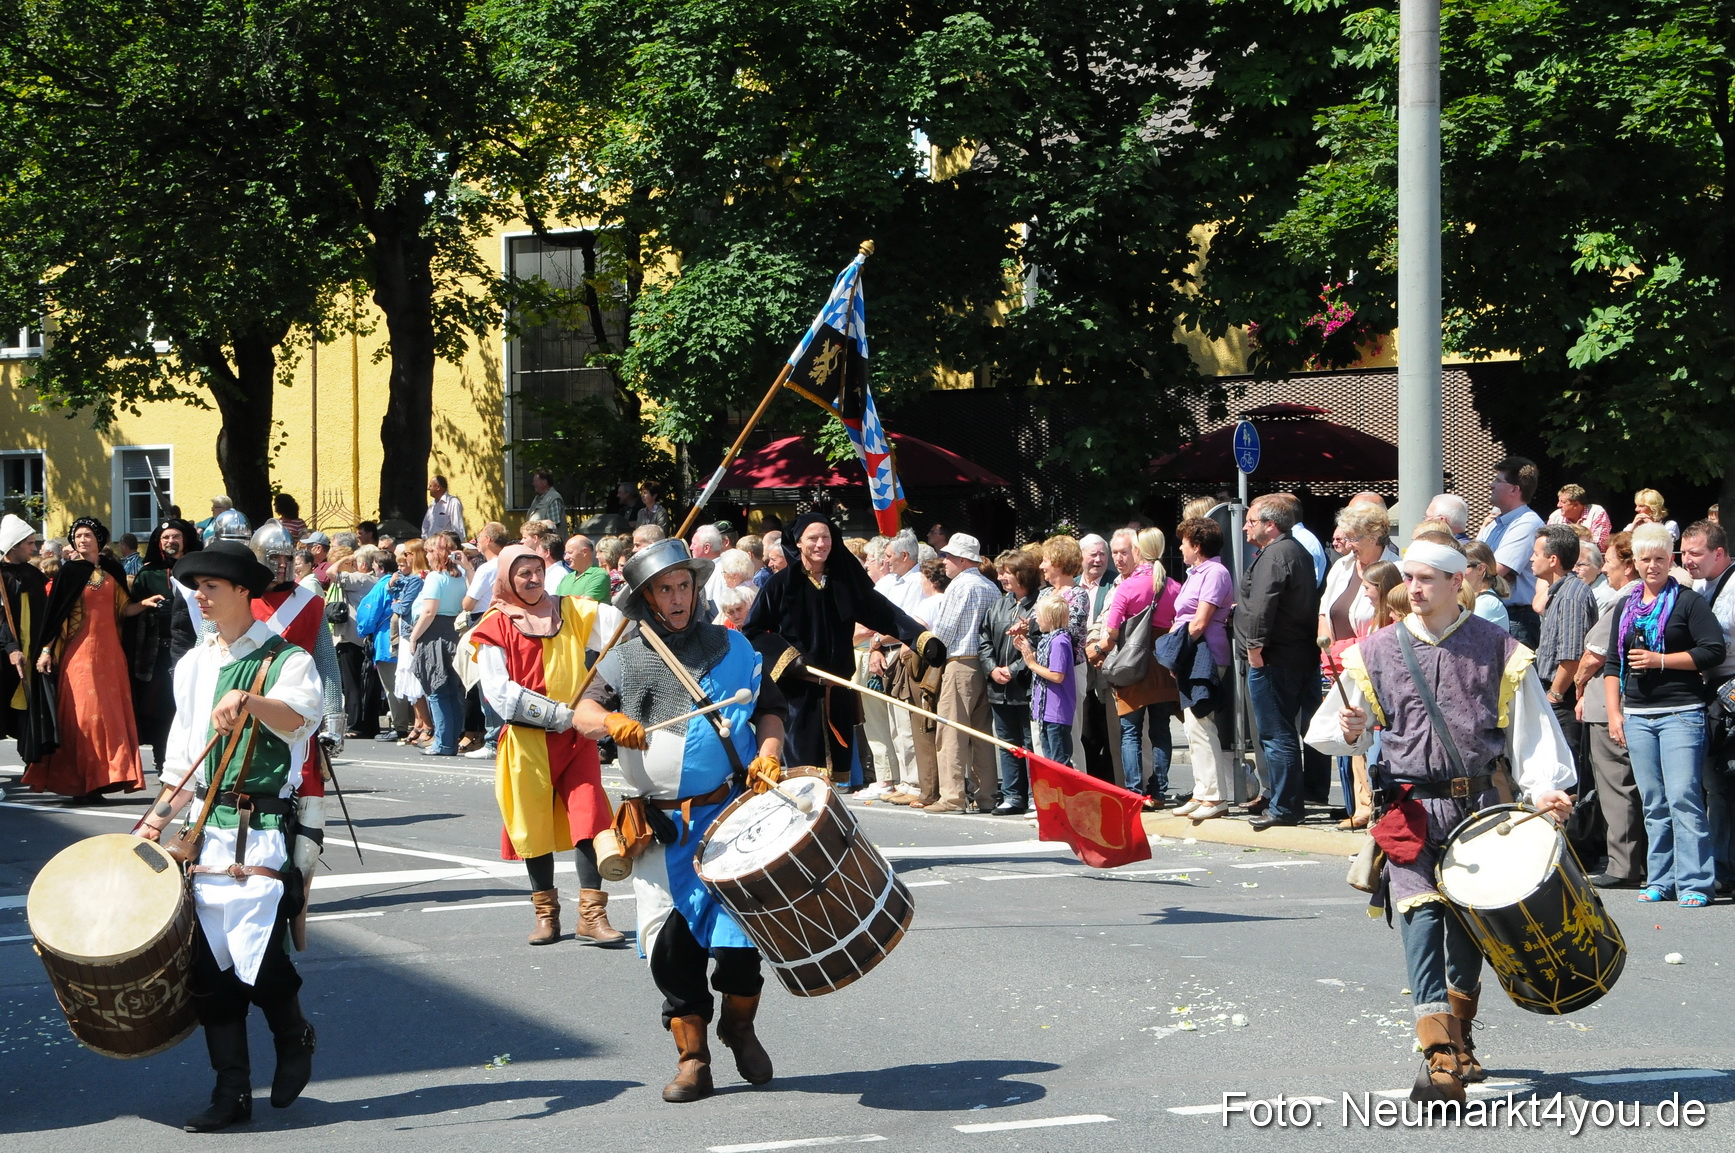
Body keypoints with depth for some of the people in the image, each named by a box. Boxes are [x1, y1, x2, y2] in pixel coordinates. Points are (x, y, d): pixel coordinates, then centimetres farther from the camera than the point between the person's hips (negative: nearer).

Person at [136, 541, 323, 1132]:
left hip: (267, 832, -6)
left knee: (257, 957, -13)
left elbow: (297, 719, -27)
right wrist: (162, 813, 7)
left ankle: (294, 1040, 18)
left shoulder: (286, 661, -6)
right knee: (209, 961, 3)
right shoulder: (193, 666, 13)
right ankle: (232, 1091, 11)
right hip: (209, 832, 6)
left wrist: (251, 701, -46)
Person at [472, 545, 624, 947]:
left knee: (589, 819, -9)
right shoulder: (496, 627, -1)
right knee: (535, 825, 6)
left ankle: (591, 915, -9)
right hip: (526, 740, -2)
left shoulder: (572, 611, 9)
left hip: (577, 738, 2)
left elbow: (618, 621, -7)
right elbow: (501, 694, -11)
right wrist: (561, 714, -18)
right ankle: (546, 913, 20)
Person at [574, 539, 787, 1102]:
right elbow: (583, 713, -3)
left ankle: (740, 1025, 23)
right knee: (670, 938, -4)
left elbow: (771, 709, 13)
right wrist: (612, 721, -25)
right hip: (663, 825, 0)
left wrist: (768, 751, -6)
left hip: (731, 811, 0)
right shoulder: (625, 660, 8)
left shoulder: (731, 647, 10)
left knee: (740, 930, -5)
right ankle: (692, 1059, 8)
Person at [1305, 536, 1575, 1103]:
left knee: (1468, 927, 10)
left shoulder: (1497, 650, 4)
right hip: (1408, 807, 0)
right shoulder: (1377, 651, 7)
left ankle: (1460, 1041, 34)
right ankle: (1441, 1060, -24)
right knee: (1421, 917, -17)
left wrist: (1544, 789, -14)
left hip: (1476, 805, 1)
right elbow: (1324, 729, 11)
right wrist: (1350, 732, -13)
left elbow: (1530, 727, 2)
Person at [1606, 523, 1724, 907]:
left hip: (1681, 713, -5)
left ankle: (1695, 883, -12)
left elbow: (1714, 650, -9)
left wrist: (1659, 660, -12)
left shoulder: (1688, 601, -1)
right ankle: (1660, 881, 12)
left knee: (1683, 797, -13)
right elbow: (1613, 662, 17)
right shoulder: (1627, 606, 15)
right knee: (1653, 804, 7)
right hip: (1637, 715, 5)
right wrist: (1614, 713, 9)